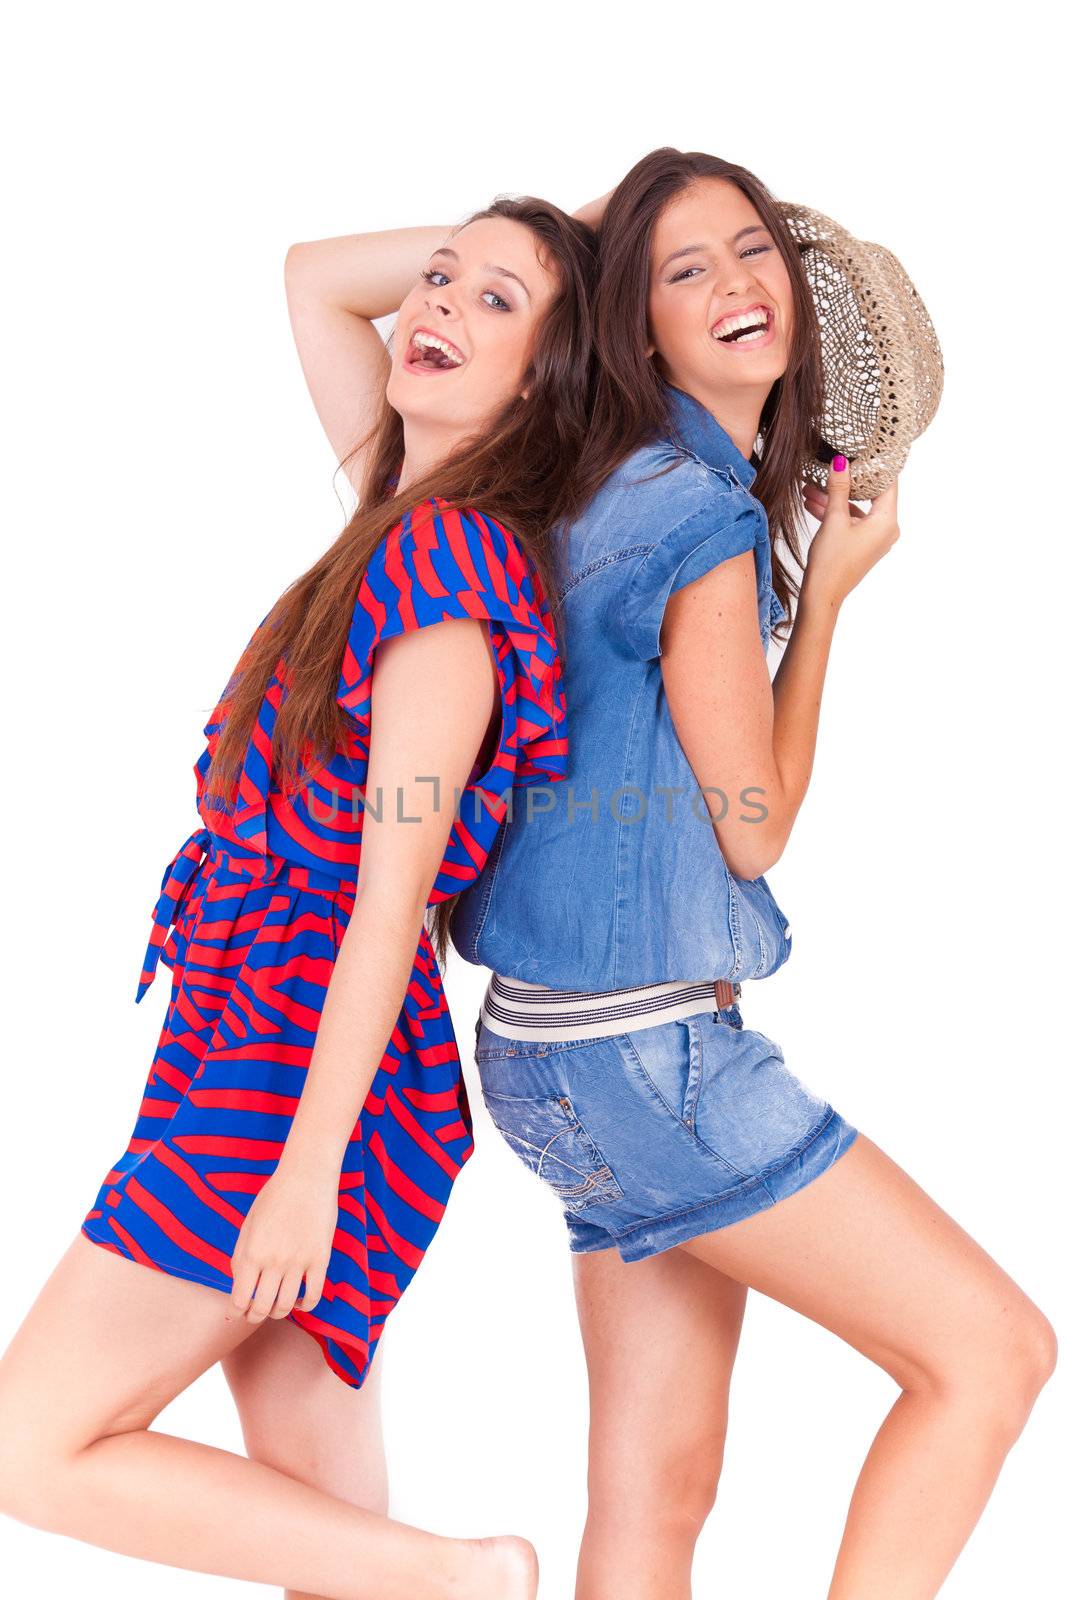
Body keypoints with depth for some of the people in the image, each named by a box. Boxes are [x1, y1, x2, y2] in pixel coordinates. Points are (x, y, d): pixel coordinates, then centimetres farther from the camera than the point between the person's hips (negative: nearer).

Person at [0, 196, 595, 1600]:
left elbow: (394, 883, -19)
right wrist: (574, 227, 13)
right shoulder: (416, 517, 8)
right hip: (259, 1035, 9)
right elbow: (314, 275, 21)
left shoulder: (450, 565, -15)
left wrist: (307, 1163, -19)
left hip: (309, 1059, -8)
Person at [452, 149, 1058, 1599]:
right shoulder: (704, 513, -14)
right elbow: (755, 824, -10)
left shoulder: (628, 488, 11)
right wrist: (829, 589, 2)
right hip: (636, 1046, -9)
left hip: (580, 1046, 9)